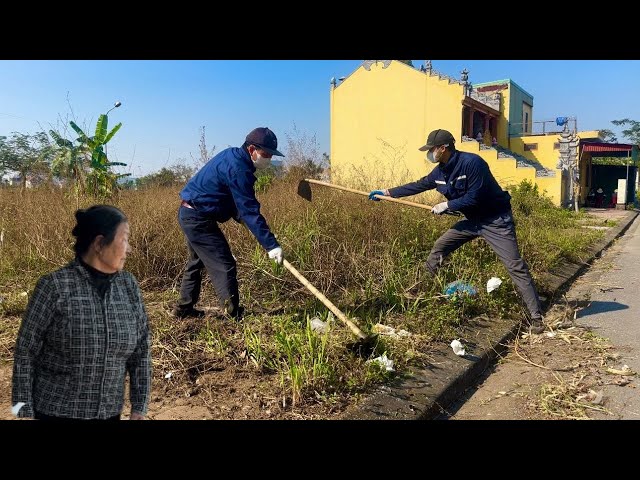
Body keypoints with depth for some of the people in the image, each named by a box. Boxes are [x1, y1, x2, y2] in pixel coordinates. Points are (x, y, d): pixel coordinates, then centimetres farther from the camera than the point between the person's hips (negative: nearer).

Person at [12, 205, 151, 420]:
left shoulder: (128, 286, -5)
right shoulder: (54, 287, -16)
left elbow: (140, 351, 0)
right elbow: (25, 352, -8)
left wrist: (139, 410, 1)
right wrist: (24, 413, -7)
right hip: (56, 412, -3)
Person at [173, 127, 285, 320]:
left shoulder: (231, 155, 8)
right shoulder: (238, 169, -23)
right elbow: (250, 211, -27)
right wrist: (271, 245, -27)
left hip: (190, 214, 11)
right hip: (199, 218, -11)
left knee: (197, 261, 23)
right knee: (224, 266, -10)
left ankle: (184, 308, 36)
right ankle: (234, 315, -9)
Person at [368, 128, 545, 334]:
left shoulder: (471, 162, -25)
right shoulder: (440, 171, -1)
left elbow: (474, 198, -26)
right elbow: (418, 185, 11)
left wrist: (446, 205, -18)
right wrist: (388, 192, 12)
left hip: (495, 219, -8)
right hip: (473, 219, 8)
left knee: (515, 266, -9)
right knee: (439, 248, 8)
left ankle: (536, 316, -4)